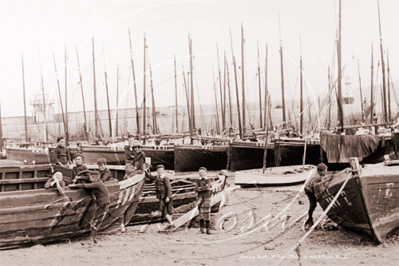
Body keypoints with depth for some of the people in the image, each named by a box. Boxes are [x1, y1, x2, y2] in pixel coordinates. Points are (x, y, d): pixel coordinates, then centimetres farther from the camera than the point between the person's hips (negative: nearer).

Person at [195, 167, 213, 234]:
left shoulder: (208, 180, 5)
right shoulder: (197, 181, 7)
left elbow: (207, 187, -14)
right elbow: (196, 189, -7)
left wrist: (200, 188, -8)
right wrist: (205, 188, -11)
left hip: (207, 198, -1)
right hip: (200, 198, 1)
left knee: (207, 213, -4)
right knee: (201, 213, -3)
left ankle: (207, 229, -2)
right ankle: (201, 228, 1)